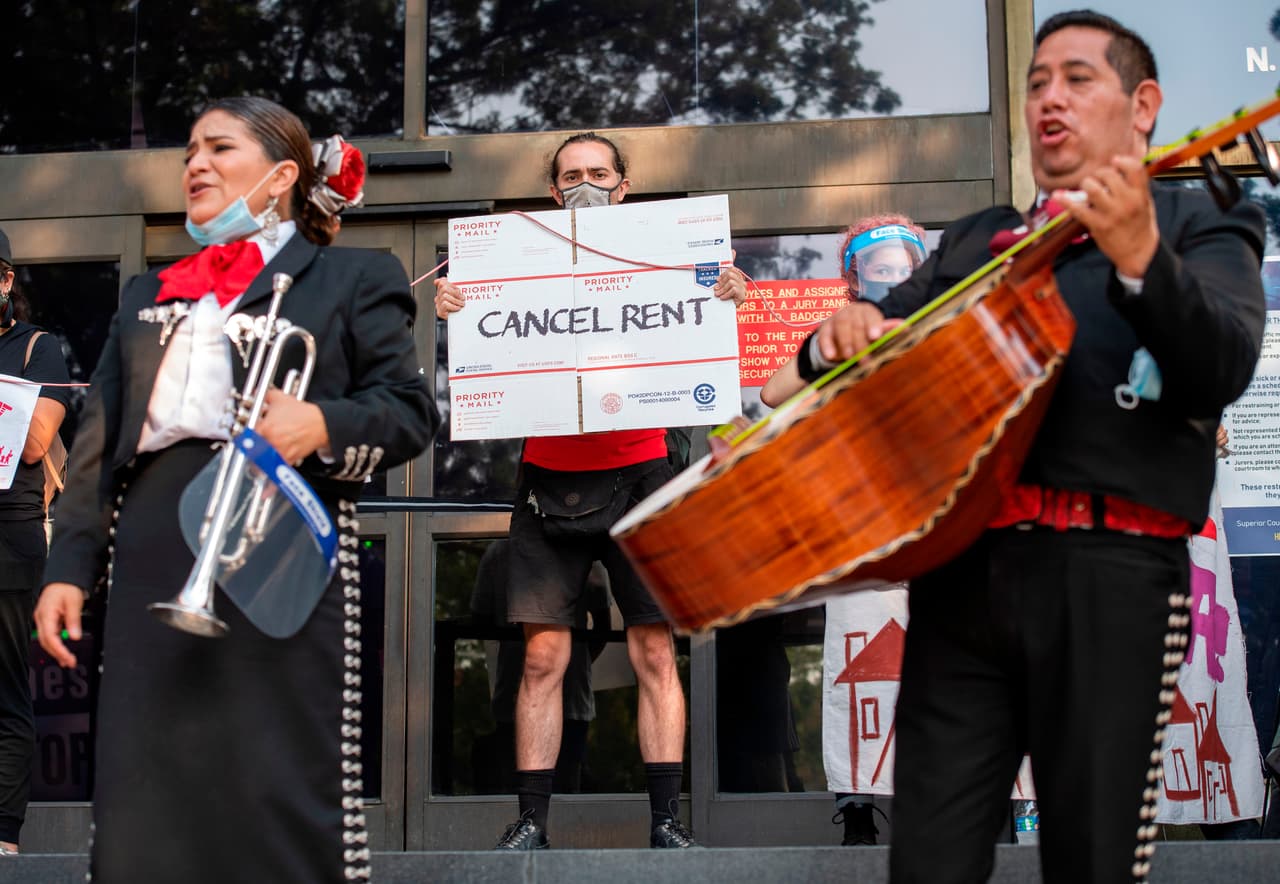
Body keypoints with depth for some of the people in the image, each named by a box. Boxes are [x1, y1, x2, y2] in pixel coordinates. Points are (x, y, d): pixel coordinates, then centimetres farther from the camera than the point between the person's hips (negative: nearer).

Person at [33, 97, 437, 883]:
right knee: (144, 798, 2)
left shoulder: (352, 279, 12)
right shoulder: (147, 295, 26)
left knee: (281, 795, -8)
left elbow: (411, 410, 3)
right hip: (154, 554, 5)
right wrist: (70, 565, 11)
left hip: (283, 544, -5)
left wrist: (323, 424, -17)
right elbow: (101, 440, 21)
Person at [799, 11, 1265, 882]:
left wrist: (1142, 260, -24)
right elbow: (888, 341, 19)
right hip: (962, 566, 3)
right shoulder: (971, 243, 24)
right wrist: (845, 333, -5)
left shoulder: (1199, 226, 10)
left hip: (1111, 578, -3)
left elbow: (1224, 370, -7)